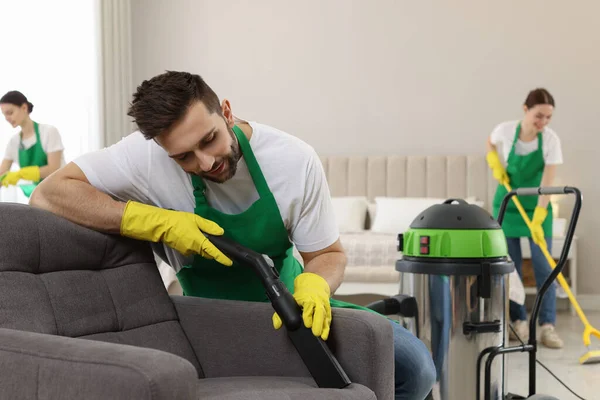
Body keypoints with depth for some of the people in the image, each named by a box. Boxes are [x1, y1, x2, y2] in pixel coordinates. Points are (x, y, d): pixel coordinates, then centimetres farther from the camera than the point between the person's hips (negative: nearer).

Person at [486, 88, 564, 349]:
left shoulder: (551, 140, -19)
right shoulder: (505, 130, -15)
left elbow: (546, 185, -22)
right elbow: (490, 143, 10)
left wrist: (537, 220, -29)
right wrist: (496, 166, -7)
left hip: (538, 206, -1)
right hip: (507, 203, 1)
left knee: (544, 266, -6)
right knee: (510, 265, 2)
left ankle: (547, 325, -4)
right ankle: (518, 321, 12)